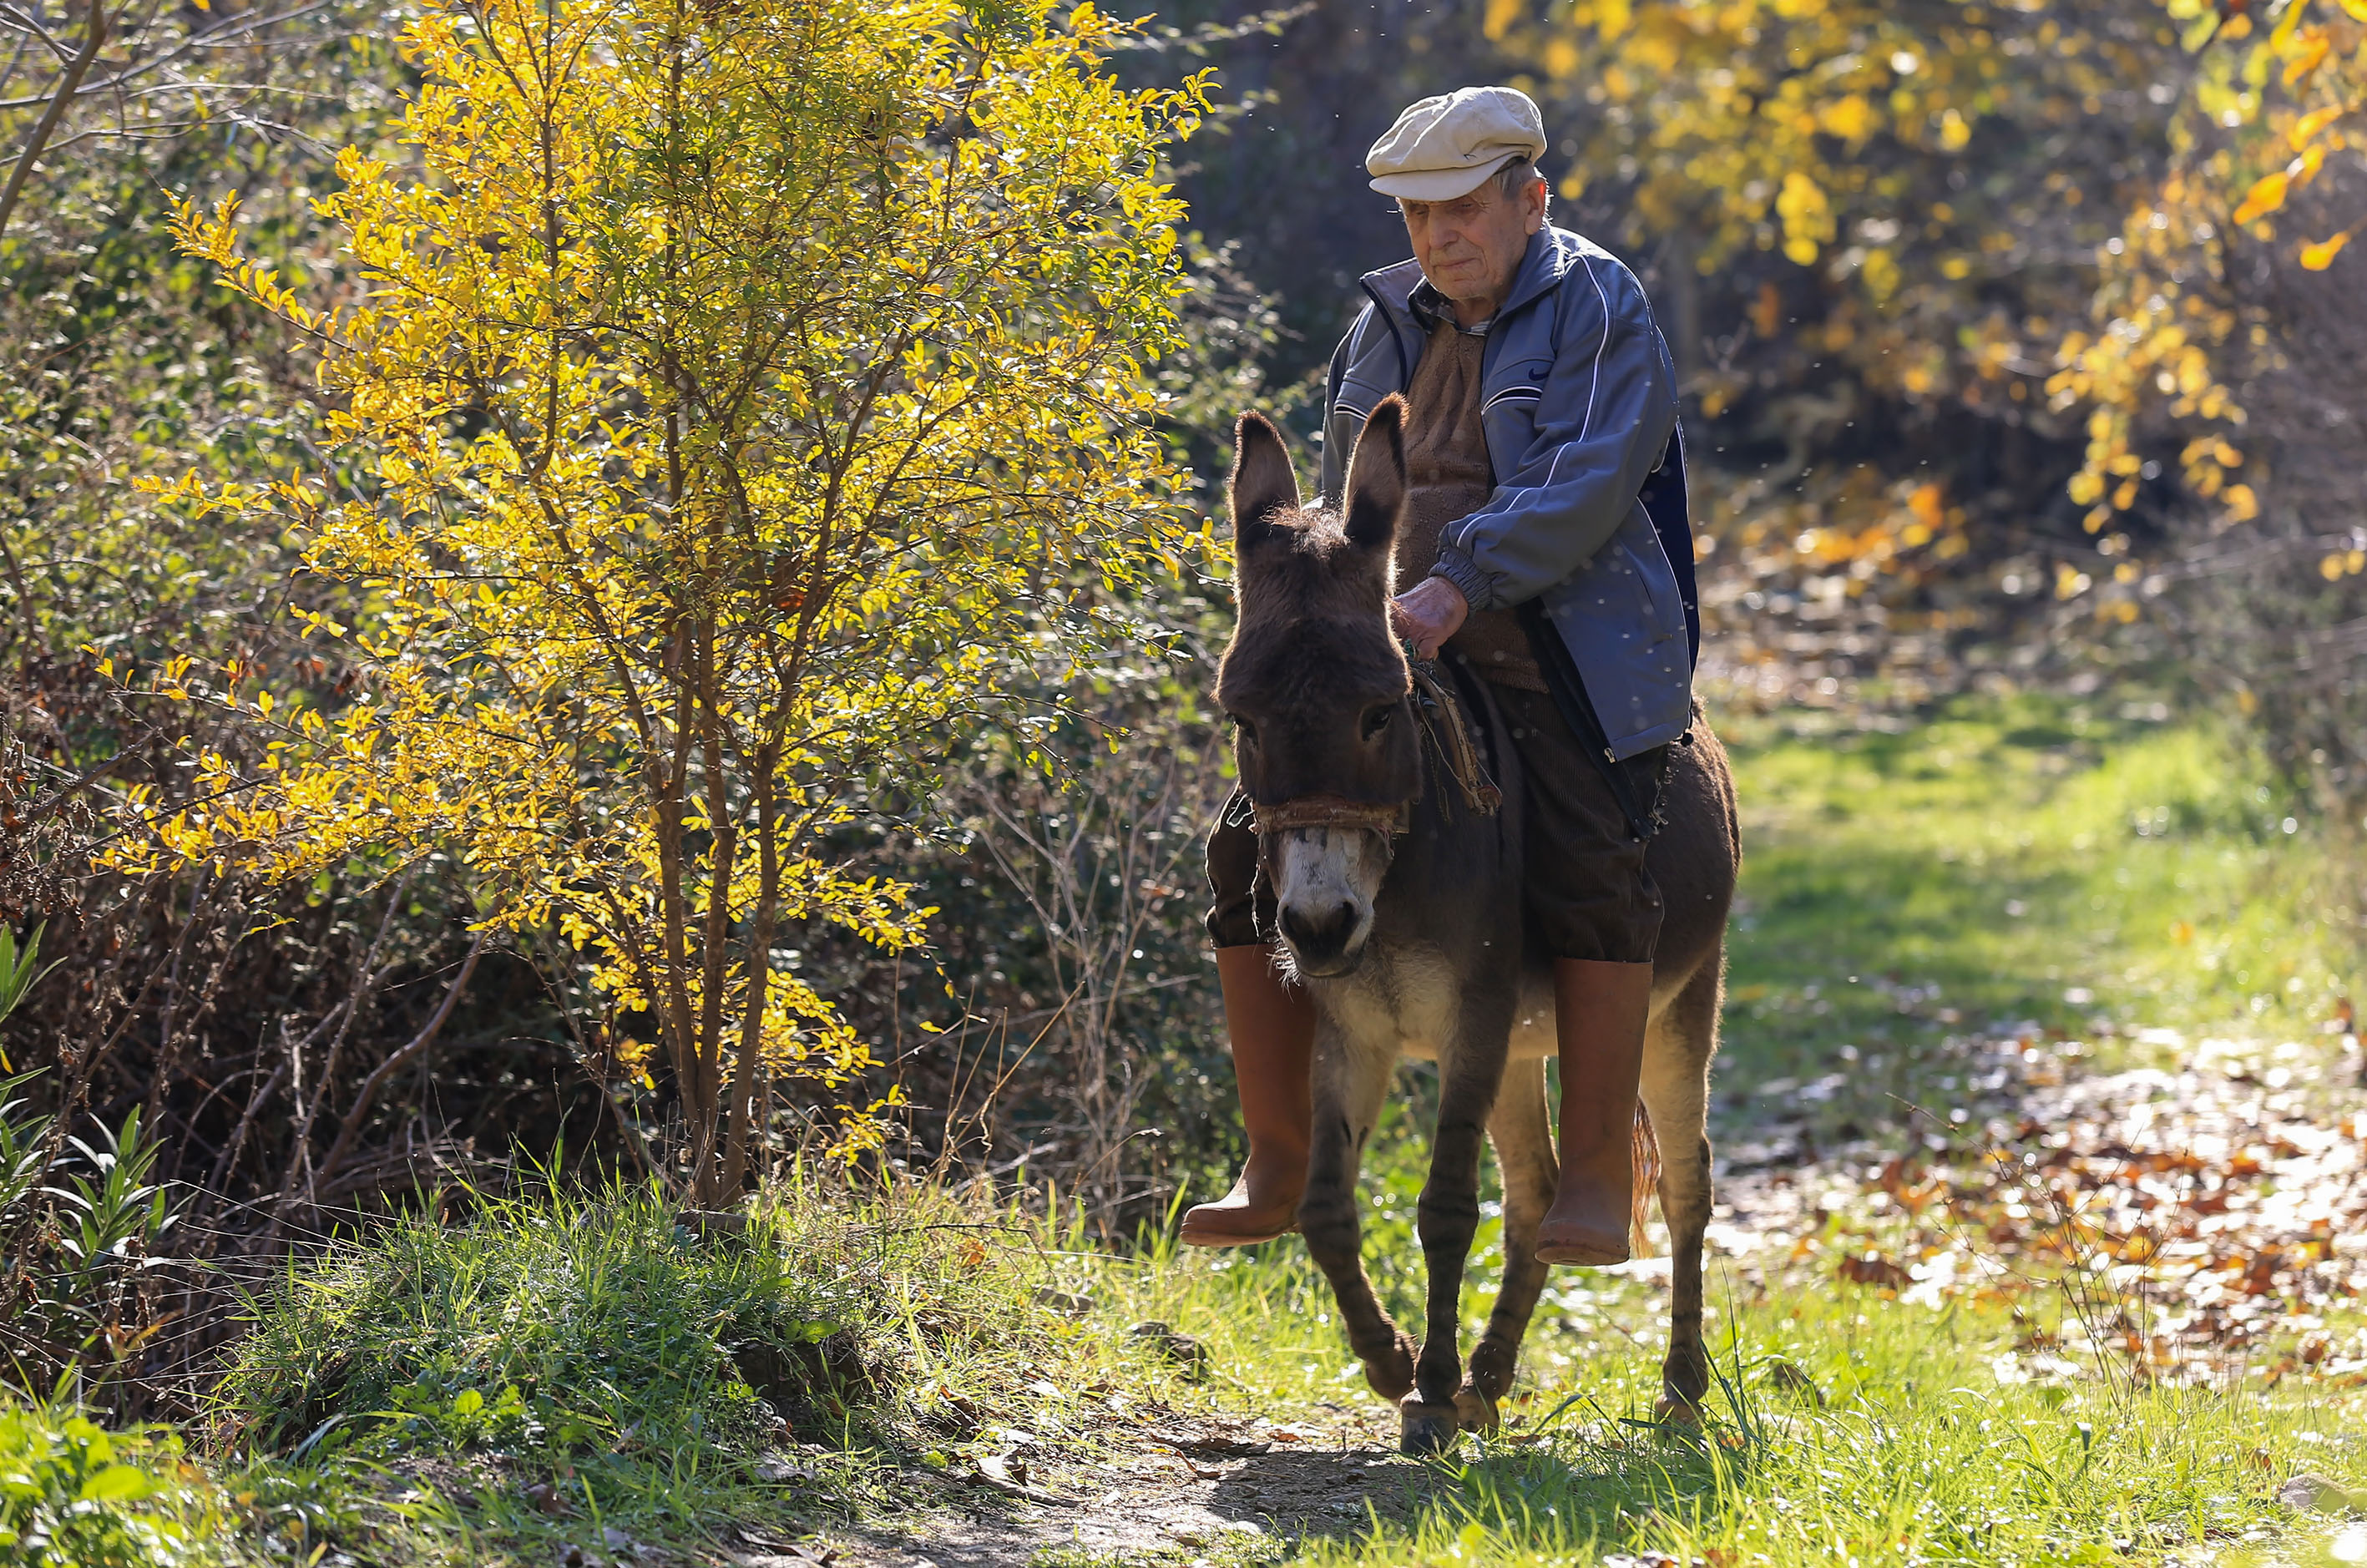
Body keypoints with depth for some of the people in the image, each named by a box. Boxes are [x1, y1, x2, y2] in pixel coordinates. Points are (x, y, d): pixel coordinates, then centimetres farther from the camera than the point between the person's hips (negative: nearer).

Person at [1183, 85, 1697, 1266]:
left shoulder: (1600, 313, -3)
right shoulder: (1387, 327, 15)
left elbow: (1587, 489, -17)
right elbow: (1341, 500, 23)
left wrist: (1457, 589, -28)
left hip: (1557, 657, -5)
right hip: (1389, 655, 5)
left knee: (1589, 869, -26)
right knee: (1253, 845, -8)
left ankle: (1597, 1185, -19)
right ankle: (1280, 1164, -2)